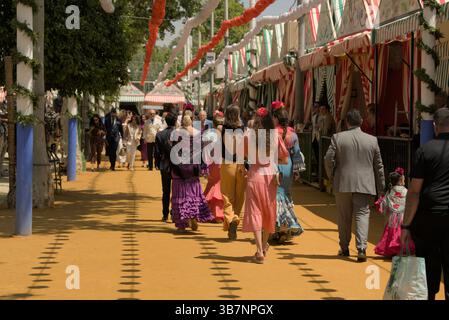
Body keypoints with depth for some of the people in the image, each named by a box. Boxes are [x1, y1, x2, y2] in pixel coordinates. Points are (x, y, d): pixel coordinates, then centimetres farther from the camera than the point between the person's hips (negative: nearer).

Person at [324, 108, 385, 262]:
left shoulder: (337, 137, -2)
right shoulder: (372, 140, 3)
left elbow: (328, 159, -6)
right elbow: (379, 166, 7)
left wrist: (332, 177, 10)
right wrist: (380, 188, 14)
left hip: (343, 184, 0)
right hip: (364, 185, 0)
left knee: (344, 217, 12)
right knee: (362, 215, -1)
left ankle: (344, 248, 23)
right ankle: (361, 249, -16)